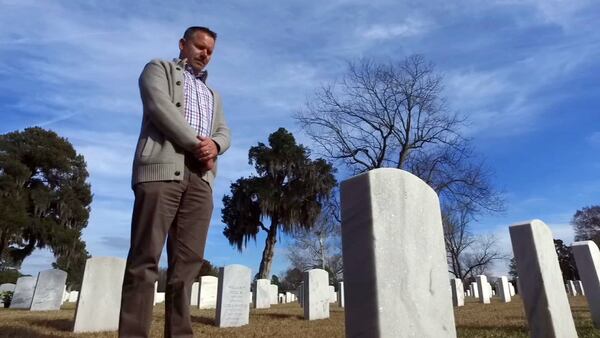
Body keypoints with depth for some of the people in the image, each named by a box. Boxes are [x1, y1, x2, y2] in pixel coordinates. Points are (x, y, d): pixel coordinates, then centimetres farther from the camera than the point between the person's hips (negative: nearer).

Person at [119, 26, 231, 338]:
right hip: (162, 167, -5)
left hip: (200, 177, 5)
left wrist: (213, 145, -5)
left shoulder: (212, 94, 33)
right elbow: (160, 107, -3)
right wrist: (196, 145, -7)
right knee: (146, 256, -9)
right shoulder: (159, 68, 18)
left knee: (188, 260, -3)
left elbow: (224, 132, 19)